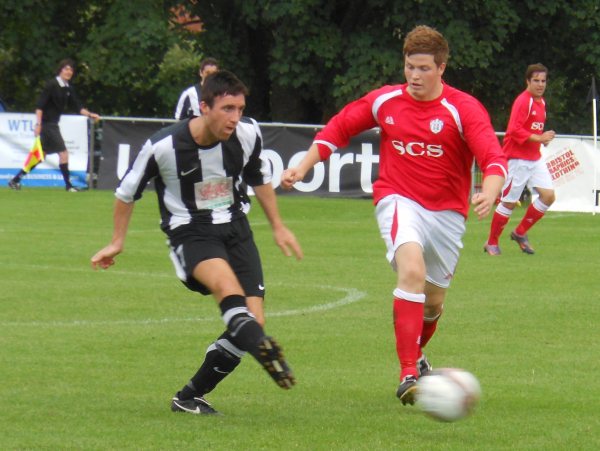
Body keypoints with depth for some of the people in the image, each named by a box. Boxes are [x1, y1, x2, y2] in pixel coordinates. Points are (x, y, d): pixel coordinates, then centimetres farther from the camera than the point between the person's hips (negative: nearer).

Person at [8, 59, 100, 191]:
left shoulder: (68, 88, 10)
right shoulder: (52, 85, -14)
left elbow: (77, 106, 12)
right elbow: (40, 105, -18)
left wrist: (90, 114, -1)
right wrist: (38, 124, -24)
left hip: (53, 124, 9)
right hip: (47, 124, -9)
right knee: (63, 152, -9)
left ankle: (15, 180, 17)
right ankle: (68, 184, -3)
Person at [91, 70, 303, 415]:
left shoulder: (248, 134, -8)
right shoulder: (165, 146, -17)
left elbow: (260, 177, 16)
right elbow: (128, 189, 2)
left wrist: (278, 226, 22)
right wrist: (118, 241, 12)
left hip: (235, 228, 4)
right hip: (190, 232, -4)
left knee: (253, 320, -8)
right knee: (226, 282, -36)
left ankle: (190, 397, 5)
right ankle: (264, 350, -58)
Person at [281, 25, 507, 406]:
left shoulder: (464, 110, -11)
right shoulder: (385, 102, -2)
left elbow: (494, 158, -22)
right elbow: (339, 128, 13)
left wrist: (490, 192, -42)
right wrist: (302, 168, 5)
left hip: (446, 210, 1)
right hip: (399, 200, -1)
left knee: (434, 302, 13)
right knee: (412, 269, -29)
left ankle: (416, 354, 48)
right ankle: (409, 375, -33)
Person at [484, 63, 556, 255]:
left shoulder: (541, 102, 13)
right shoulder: (523, 101, -14)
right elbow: (515, 130, -23)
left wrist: (544, 139, 6)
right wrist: (539, 138, -26)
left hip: (535, 158, 8)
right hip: (518, 159, -8)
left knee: (548, 196, -3)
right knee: (509, 202, -2)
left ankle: (520, 233, 13)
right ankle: (492, 243, 13)